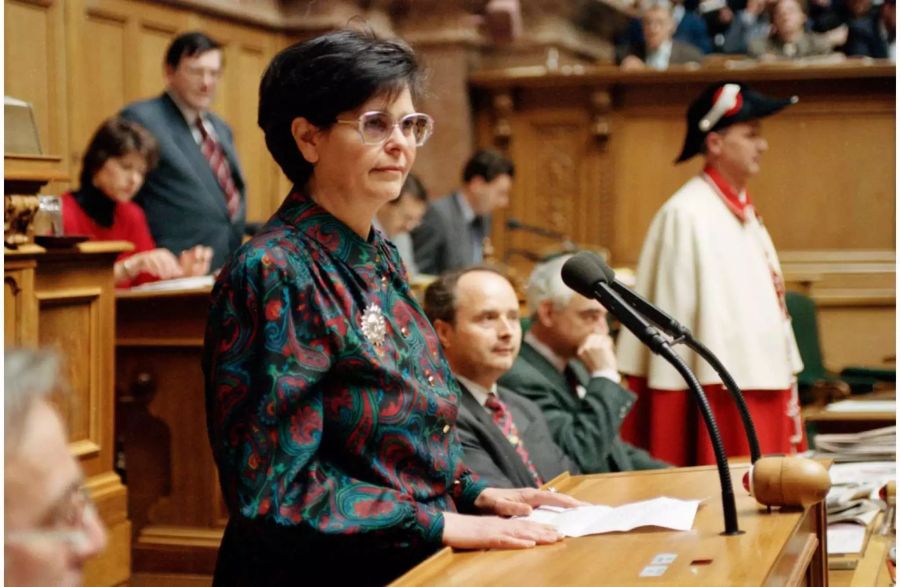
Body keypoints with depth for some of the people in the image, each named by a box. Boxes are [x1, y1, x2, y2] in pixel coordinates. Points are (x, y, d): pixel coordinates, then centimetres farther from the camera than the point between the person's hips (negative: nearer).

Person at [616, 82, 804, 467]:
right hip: (719, 398, -9)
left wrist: (785, 385, 17)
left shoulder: (741, 211, 14)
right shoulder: (686, 214, -14)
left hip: (759, 386, 9)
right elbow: (674, 317, -16)